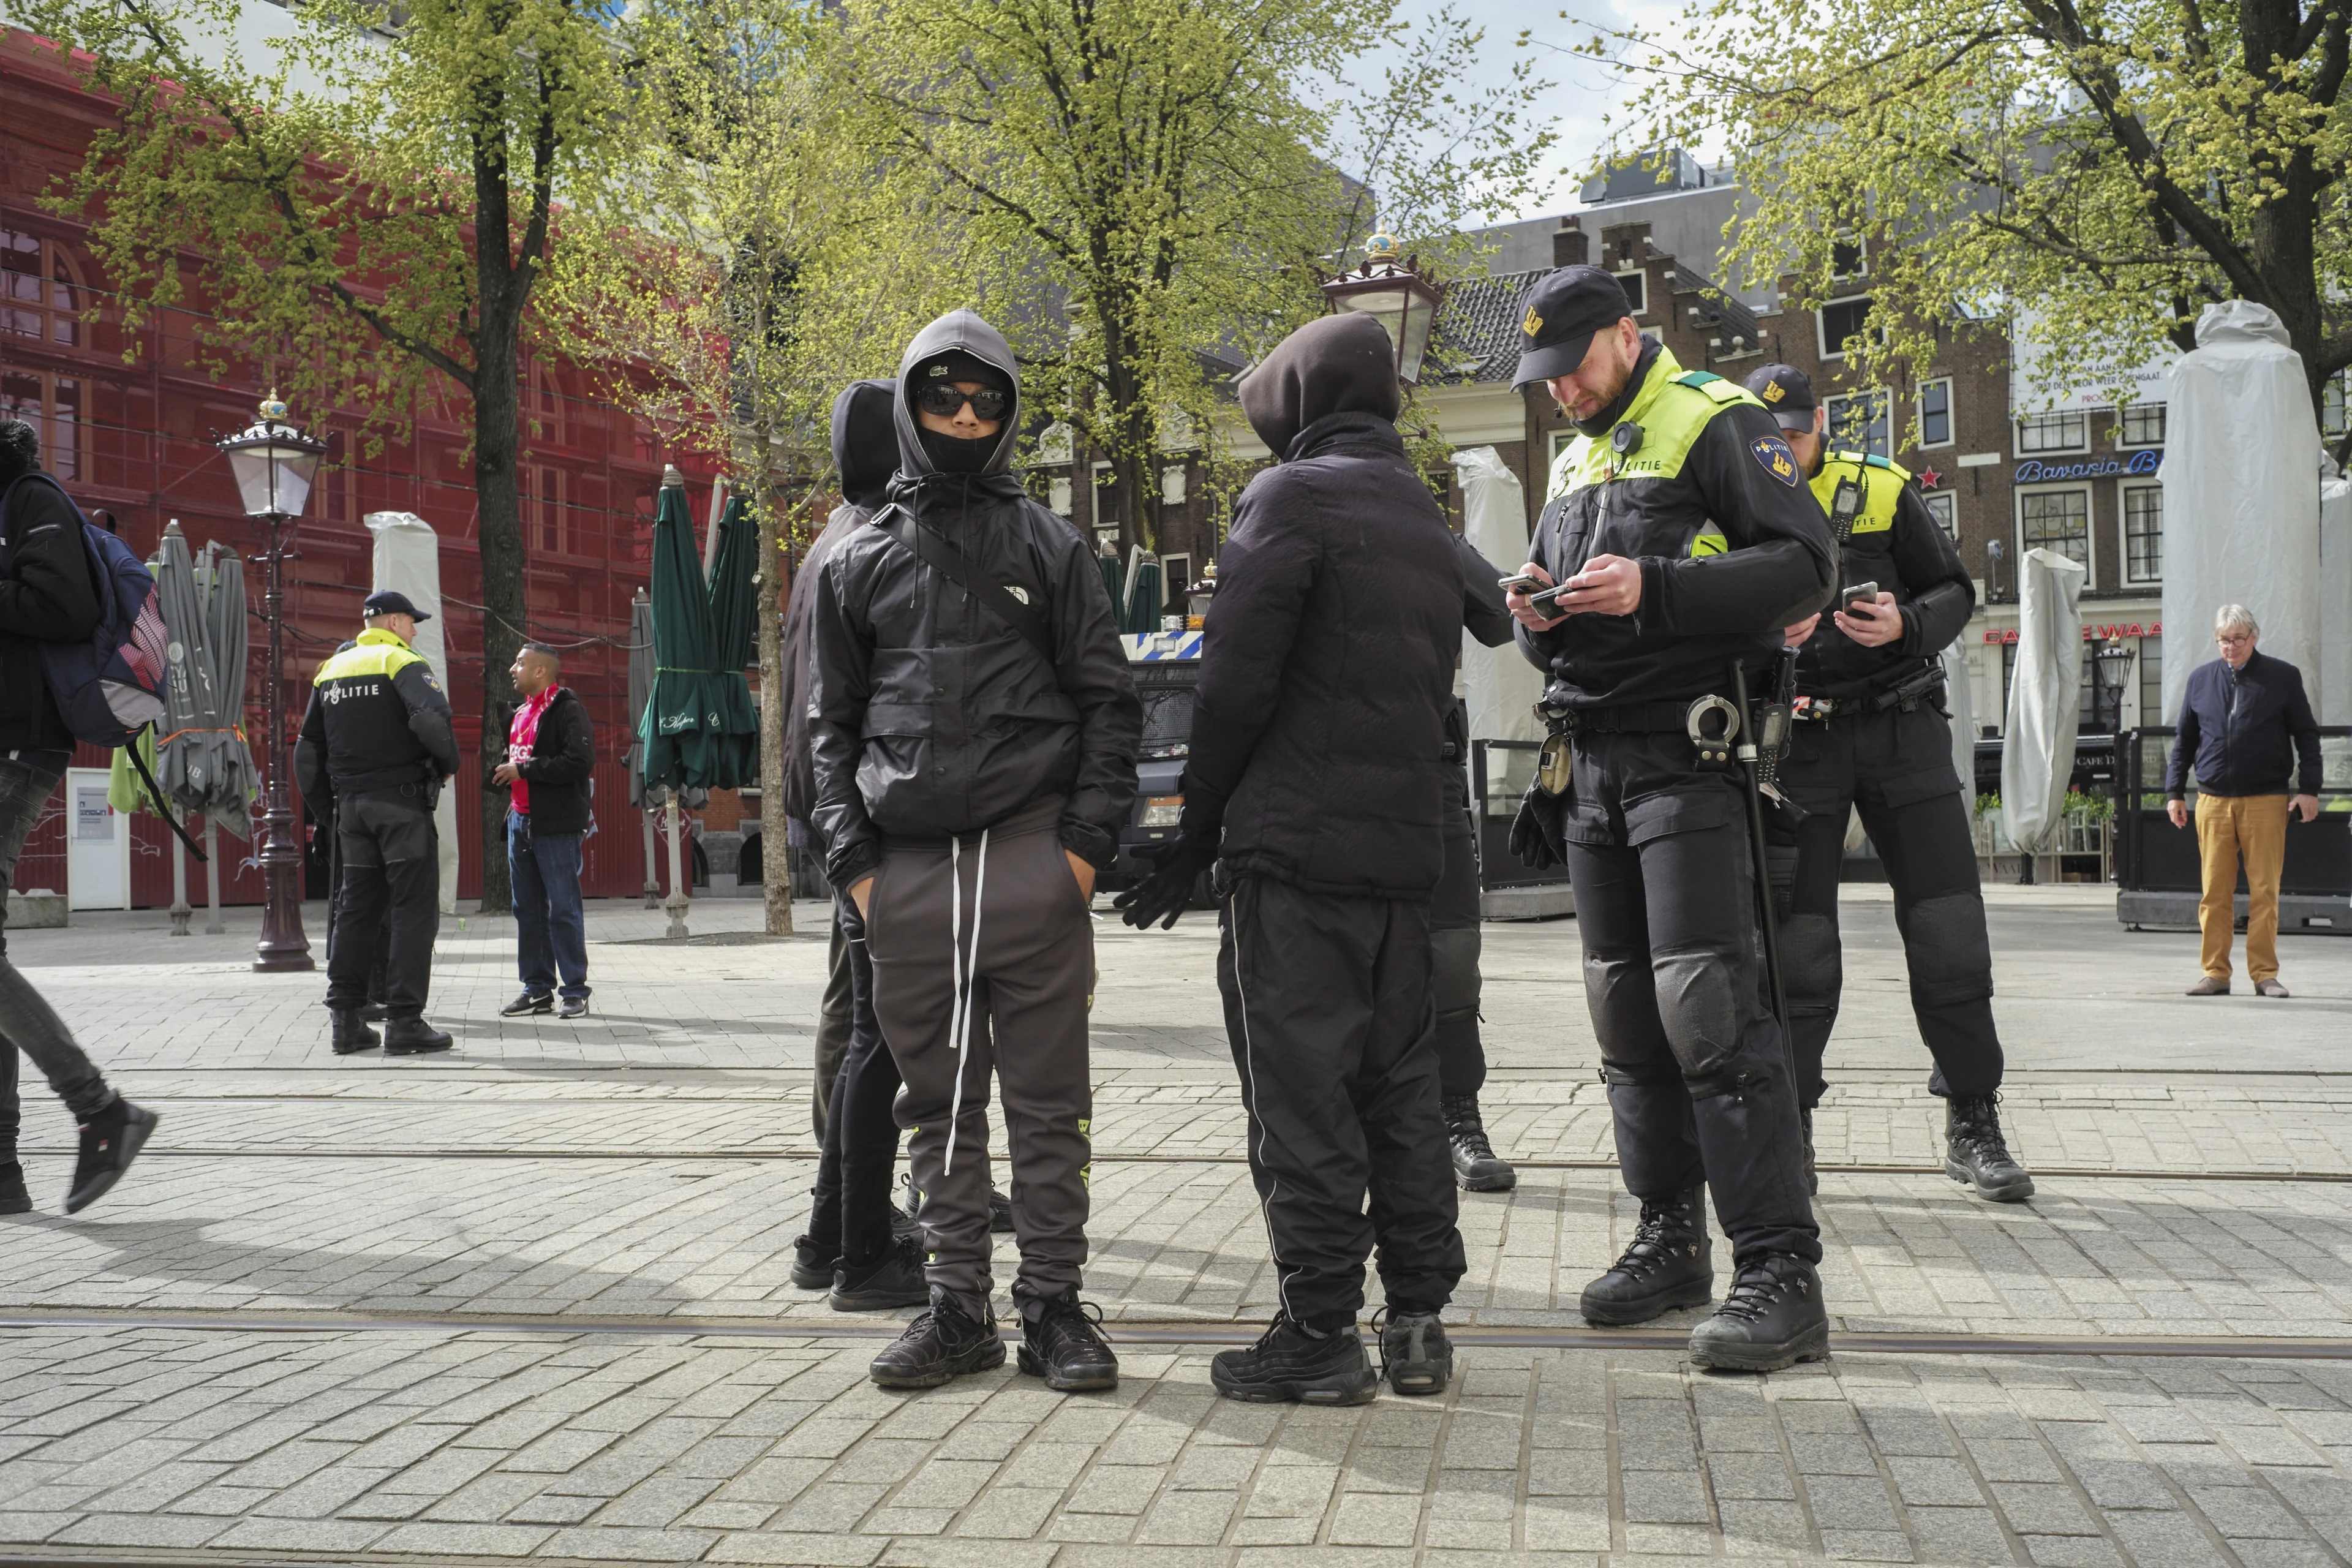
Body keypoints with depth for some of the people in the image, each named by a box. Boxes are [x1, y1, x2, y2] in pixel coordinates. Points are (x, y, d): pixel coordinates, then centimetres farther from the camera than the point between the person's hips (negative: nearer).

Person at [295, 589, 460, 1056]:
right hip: (402, 802, -7)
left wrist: (324, 807, 20)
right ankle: (405, 1021, -6)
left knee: (355, 908, 12)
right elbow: (431, 719, -24)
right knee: (414, 909, -3)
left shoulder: (331, 671, 16)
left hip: (352, 804, 7)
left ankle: (346, 1018, 12)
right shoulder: (402, 662, -5)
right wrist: (447, 763, -7)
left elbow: (307, 748, 16)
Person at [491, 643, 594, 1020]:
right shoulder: (521, 713, 19)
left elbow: (581, 761, -21)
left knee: (563, 909, -6)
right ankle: (537, 989, 17)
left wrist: (523, 769, -16)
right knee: (527, 908, 10)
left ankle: (576, 991, 0)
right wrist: (502, 772, 6)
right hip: (520, 820, 9)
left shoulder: (567, 709, -9)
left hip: (556, 825, -9)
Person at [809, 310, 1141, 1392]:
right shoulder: (859, 563, 14)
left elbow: (1110, 702, 6)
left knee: (1047, 1099, 1)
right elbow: (831, 724, 15)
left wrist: (1086, 842, -5)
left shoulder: (1049, 549, 9)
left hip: (1031, 861, -2)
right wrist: (853, 859, 3)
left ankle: (1054, 1303, 9)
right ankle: (957, 1307, 16)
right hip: (906, 871, 2)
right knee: (938, 1101, 7)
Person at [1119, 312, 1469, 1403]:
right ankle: (1419, 1321, 16)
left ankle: (1318, 1335, 0)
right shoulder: (1427, 522, 19)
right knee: (1399, 1085, 12)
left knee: (1300, 1092, -3)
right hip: (1406, 849, 8)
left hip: (1298, 845, -8)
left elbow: (1236, 685, -13)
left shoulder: (1291, 498, -6)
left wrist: (1197, 832, -3)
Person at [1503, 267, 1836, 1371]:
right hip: (1592, 764, 8)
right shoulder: (1573, 460, 22)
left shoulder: (1715, 423, -2)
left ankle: (1780, 1273, -13)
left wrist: (1653, 589, -22)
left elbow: (1807, 563, -13)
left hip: (1687, 753, -8)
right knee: (1625, 1008, 9)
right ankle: (1672, 1238, 20)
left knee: (1709, 1003, -15)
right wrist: (1537, 620, 2)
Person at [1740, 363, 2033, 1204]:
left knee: (1949, 929, -2)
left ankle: (1973, 1125, 8)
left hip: (1903, 730, 1)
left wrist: (1907, 625, -13)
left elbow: (1955, 590, 8)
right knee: (1797, 937, -1)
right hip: (1796, 742, 0)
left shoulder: (1882, 489, 5)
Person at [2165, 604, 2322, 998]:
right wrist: (2174, 791, 12)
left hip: (2266, 800, -2)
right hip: (2213, 801, 2)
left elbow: (2306, 736, 7)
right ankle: (2215, 973, 7)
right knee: (2214, 892, 1)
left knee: (2265, 892, -2)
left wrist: (2308, 789, -1)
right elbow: (2184, 740, 17)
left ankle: (2264, 974, 5)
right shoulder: (2200, 679, 12)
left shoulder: (2283, 677, 5)